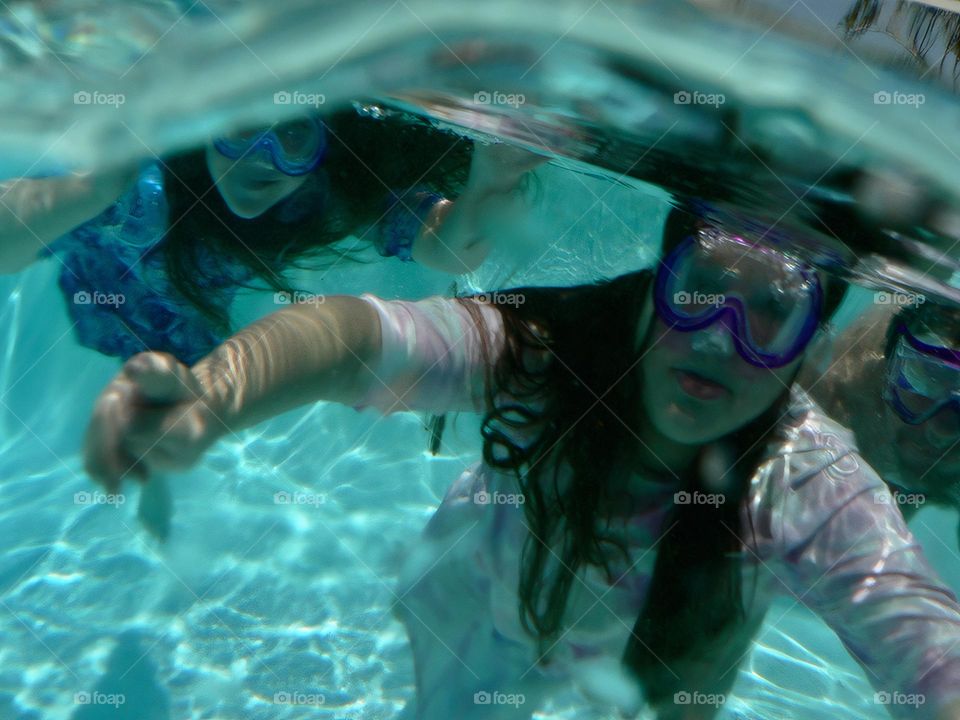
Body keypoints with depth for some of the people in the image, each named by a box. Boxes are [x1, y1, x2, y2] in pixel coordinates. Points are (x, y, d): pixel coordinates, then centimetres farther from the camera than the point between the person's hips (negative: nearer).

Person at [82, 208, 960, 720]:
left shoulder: (813, 485, -34)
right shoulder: (549, 343, -39)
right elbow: (364, 336, -56)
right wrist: (214, 390, -76)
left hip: (682, 623, 1)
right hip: (489, 611, 0)